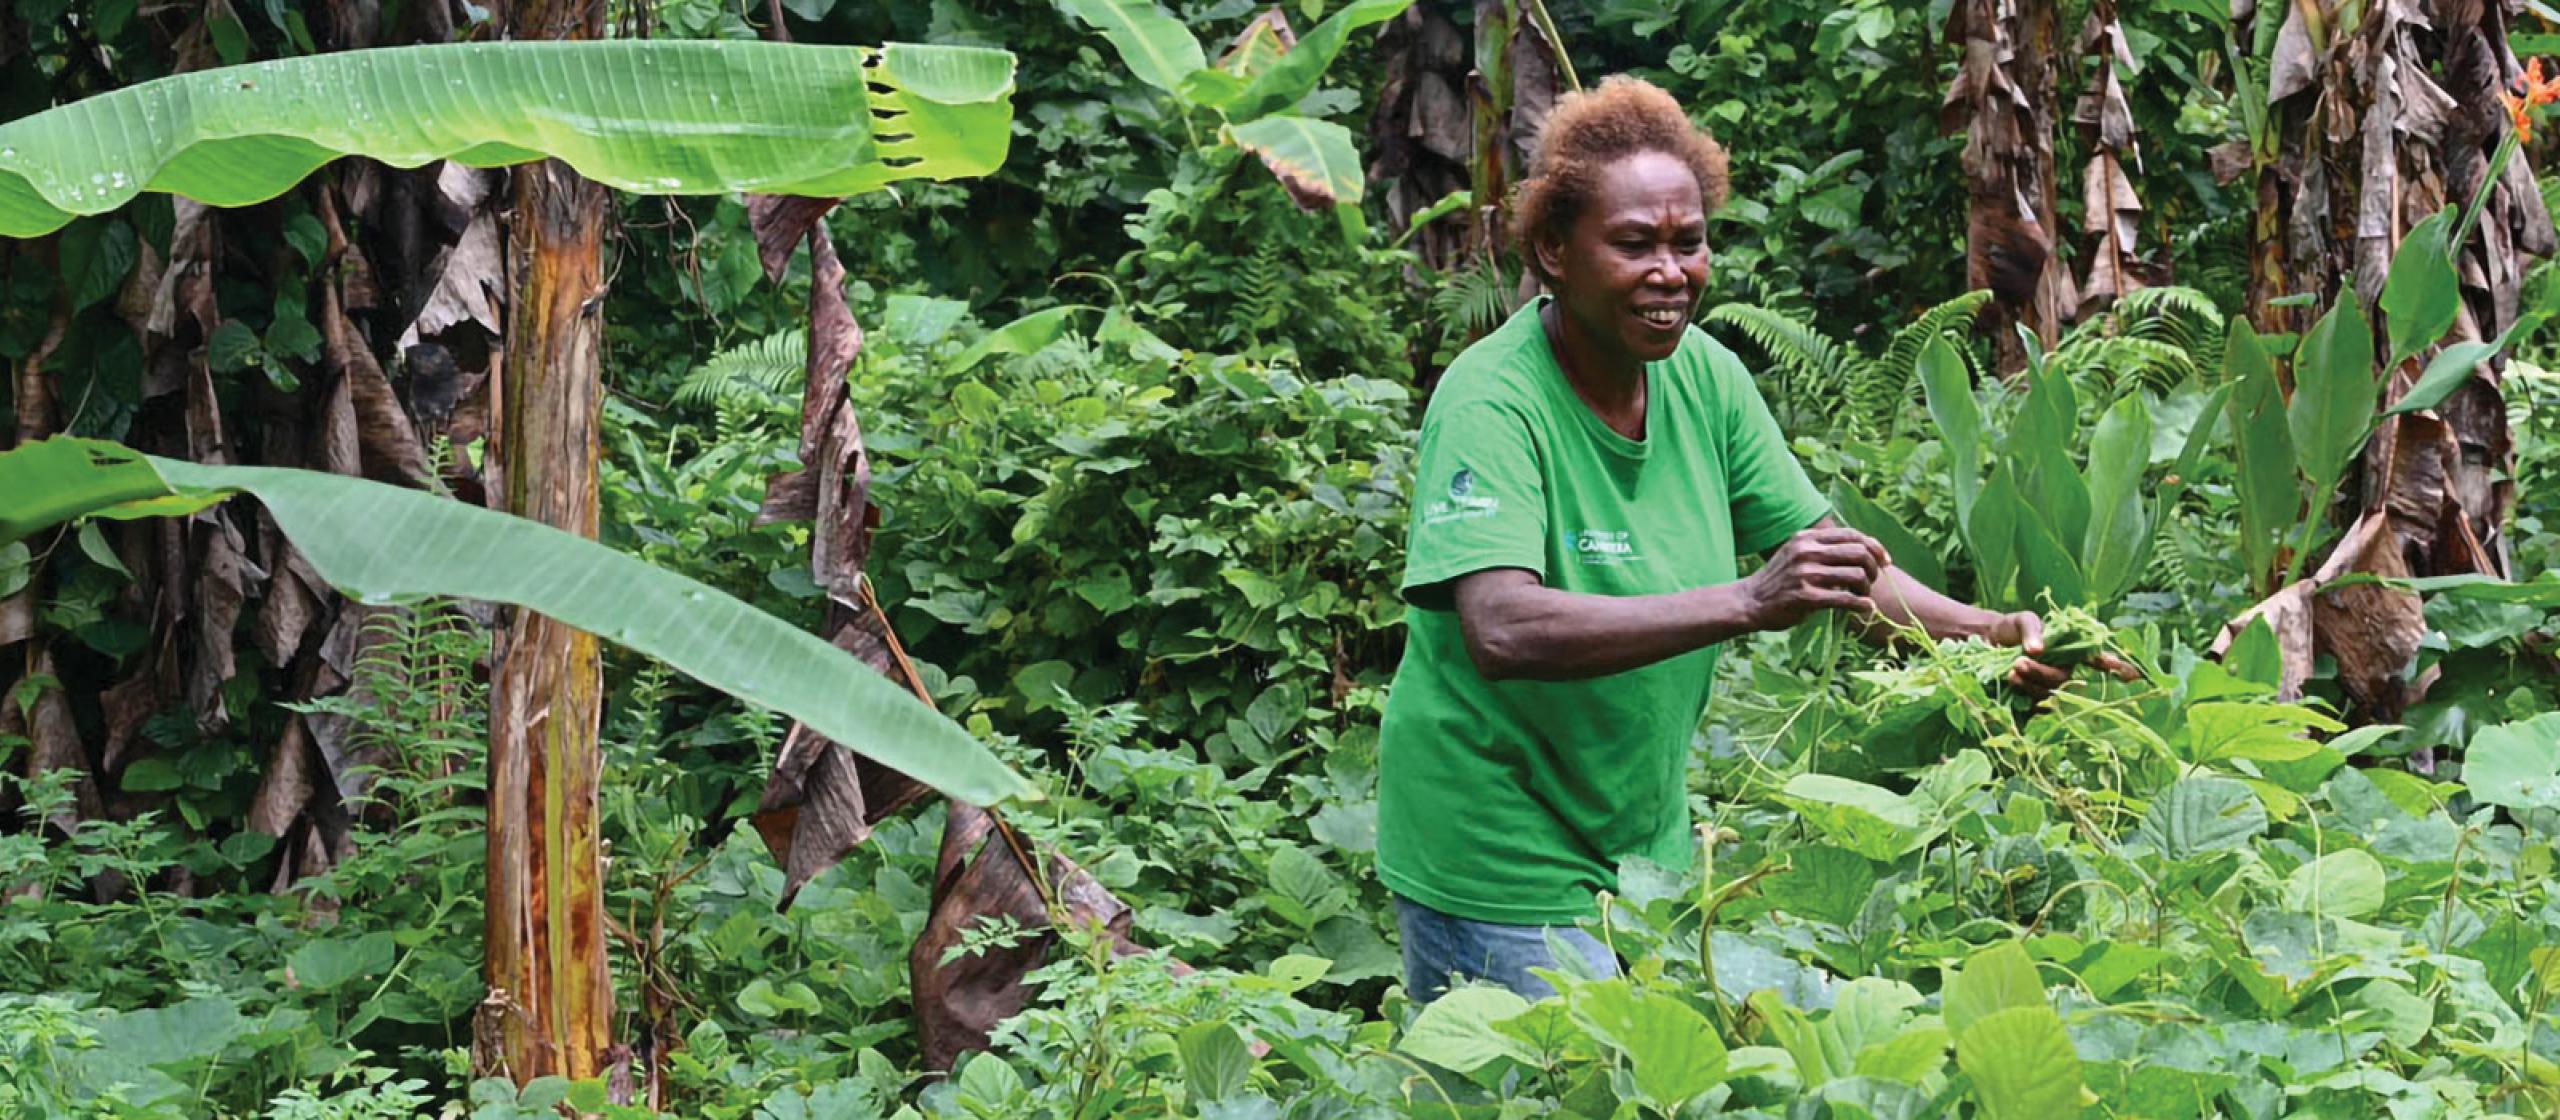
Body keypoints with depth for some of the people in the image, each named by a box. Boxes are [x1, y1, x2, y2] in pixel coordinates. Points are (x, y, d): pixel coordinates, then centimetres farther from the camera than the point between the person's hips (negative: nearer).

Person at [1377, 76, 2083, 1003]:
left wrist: (1986, 632, -11)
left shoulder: (1701, 376, -1)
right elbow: (1501, 629, -36)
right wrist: (1749, 603, -42)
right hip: (1501, 861, -7)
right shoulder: (1492, 402, -21)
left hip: (1646, 835, 7)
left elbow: (1826, 552, 7)